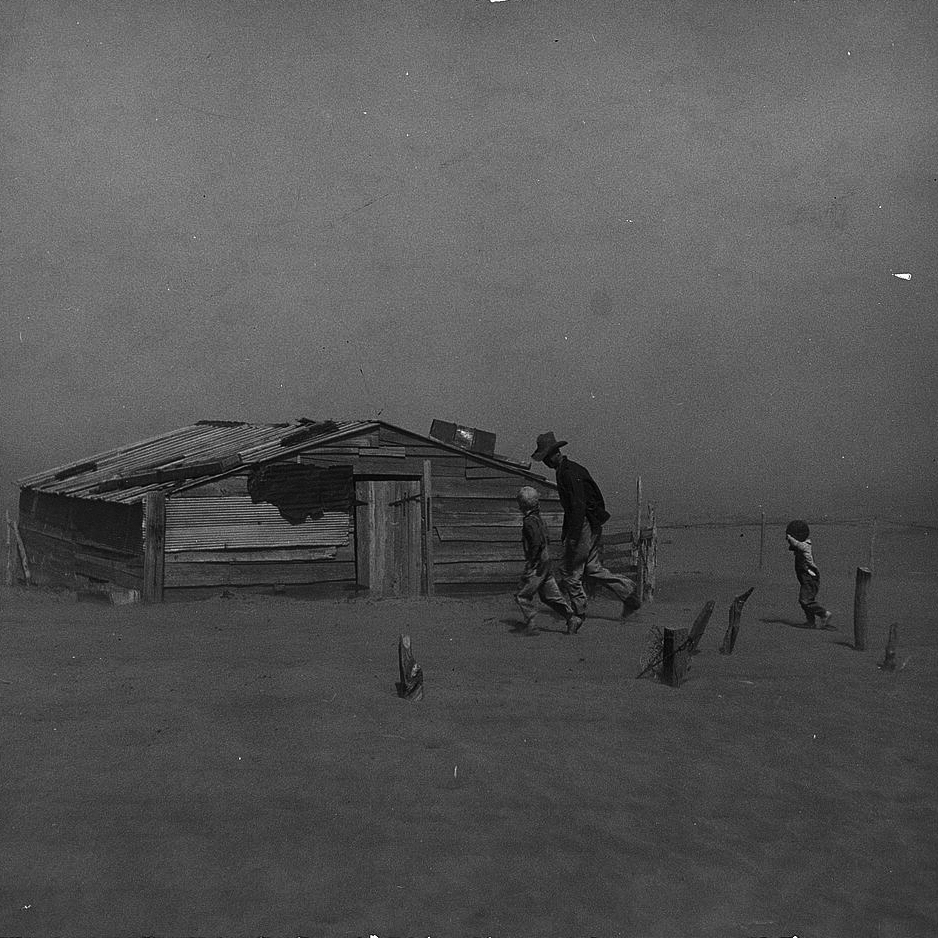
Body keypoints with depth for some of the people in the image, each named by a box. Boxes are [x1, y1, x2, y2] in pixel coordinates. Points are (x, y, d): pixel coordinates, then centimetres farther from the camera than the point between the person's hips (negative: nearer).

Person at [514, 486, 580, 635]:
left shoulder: (529, 521, -17)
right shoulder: (539, 519, 13)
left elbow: (536, 543, -25)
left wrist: (529, 563, -21)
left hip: (536, 566, -9)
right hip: (546, 564, 9)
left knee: (522, 595, -1)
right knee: (550, 595, 12)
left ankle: (530, 625, -1)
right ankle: (571, 619, 9)